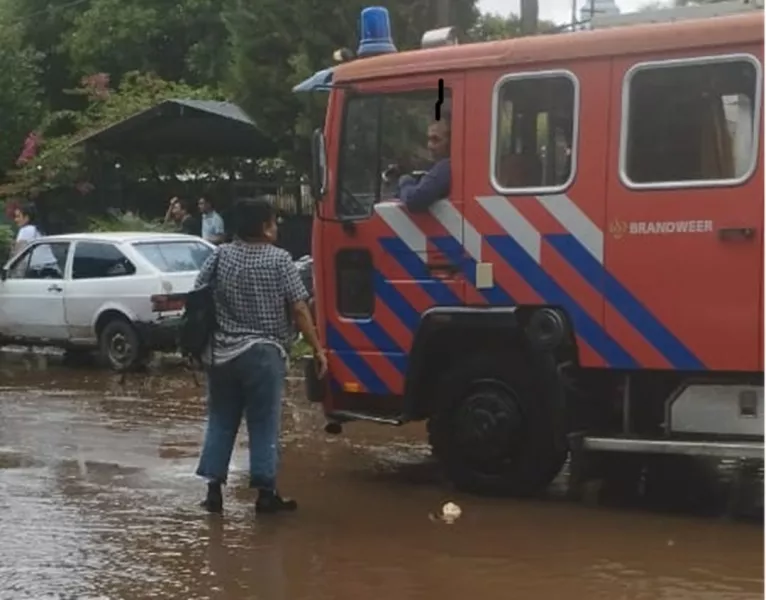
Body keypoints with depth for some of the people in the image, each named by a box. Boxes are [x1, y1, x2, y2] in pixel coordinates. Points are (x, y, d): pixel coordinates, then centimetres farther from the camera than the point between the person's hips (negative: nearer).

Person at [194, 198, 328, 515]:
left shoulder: (220, 256, 3)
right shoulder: (279, 259, -7)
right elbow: (299, 309, -9)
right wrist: (317, 348, -2)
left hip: (222, 353, 4)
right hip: (264, 354, -4)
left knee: (221, 421, 12)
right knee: (264, 424, 2)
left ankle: (214, 488, 11)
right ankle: (266, 492, 4)